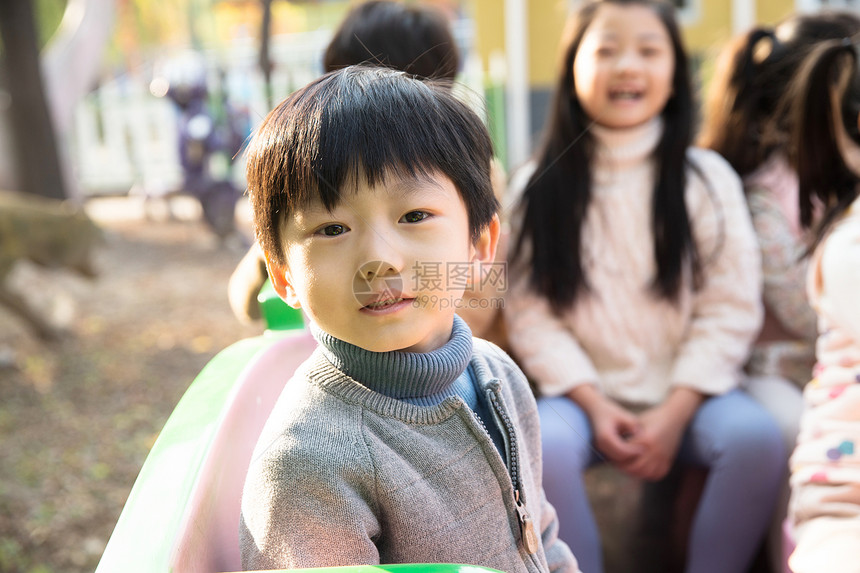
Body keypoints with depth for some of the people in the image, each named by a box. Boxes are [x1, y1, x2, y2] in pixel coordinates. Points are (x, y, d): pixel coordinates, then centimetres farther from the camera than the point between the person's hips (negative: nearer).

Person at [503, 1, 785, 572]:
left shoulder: (707, 177, 2)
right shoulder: (539, 187, 2)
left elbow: (731, 310, -3)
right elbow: (530, 312, -3)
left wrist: (674, 412, -12)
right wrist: (595, 404, -13)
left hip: (687, 395, 1)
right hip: (586, 395, 0)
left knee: (755, 436, -27)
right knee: (541, 445, -30)